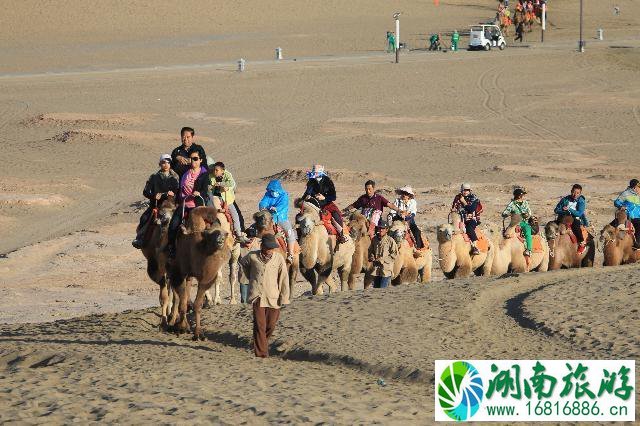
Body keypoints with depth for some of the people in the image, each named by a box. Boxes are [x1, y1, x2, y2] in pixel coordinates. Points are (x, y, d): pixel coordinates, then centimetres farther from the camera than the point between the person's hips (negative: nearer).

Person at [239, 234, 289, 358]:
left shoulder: (278, 258, -3)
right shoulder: (252, 257, -2)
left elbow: (284, 278, -1)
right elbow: (243, 263, 22)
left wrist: (284, 298, -5)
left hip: (273, 297, 1)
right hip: (257, 296, -1)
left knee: (271, 325, 9)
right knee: (259, 325, -8)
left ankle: (263, 342, 36)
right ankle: (261, 352, -5)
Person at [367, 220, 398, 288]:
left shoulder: (390, 240, -7)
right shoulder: (374, 239, 7)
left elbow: (394, 255, -8)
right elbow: (370, 251, 19)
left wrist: (382, 260, -14)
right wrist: (372, 259, -2)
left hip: (386, 270, -5)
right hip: (375, 269, 5)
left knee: (383, 289, -9)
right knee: (376, 288, 11)